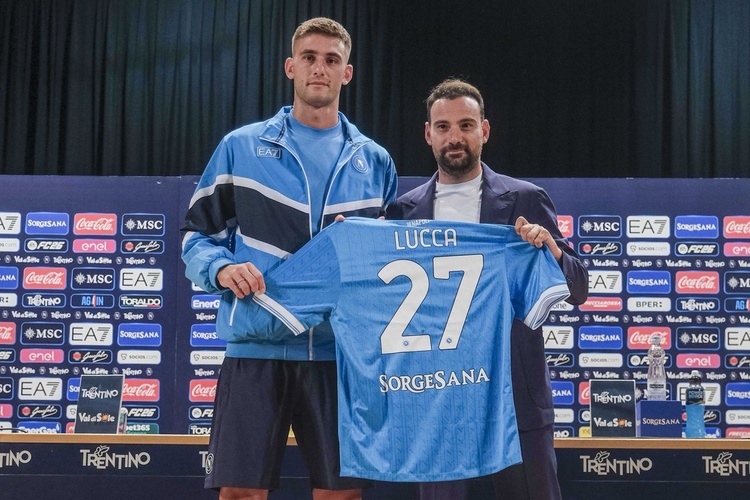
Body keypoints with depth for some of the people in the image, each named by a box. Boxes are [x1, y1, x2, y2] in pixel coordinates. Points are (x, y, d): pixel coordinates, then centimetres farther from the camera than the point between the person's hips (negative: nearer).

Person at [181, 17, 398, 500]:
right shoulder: (242, 147, 6)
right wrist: (222, 268, -11)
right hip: (256, 347, -2)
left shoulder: (375, 162, 12)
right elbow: (198, 233, 9)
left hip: (342, 353, 2)